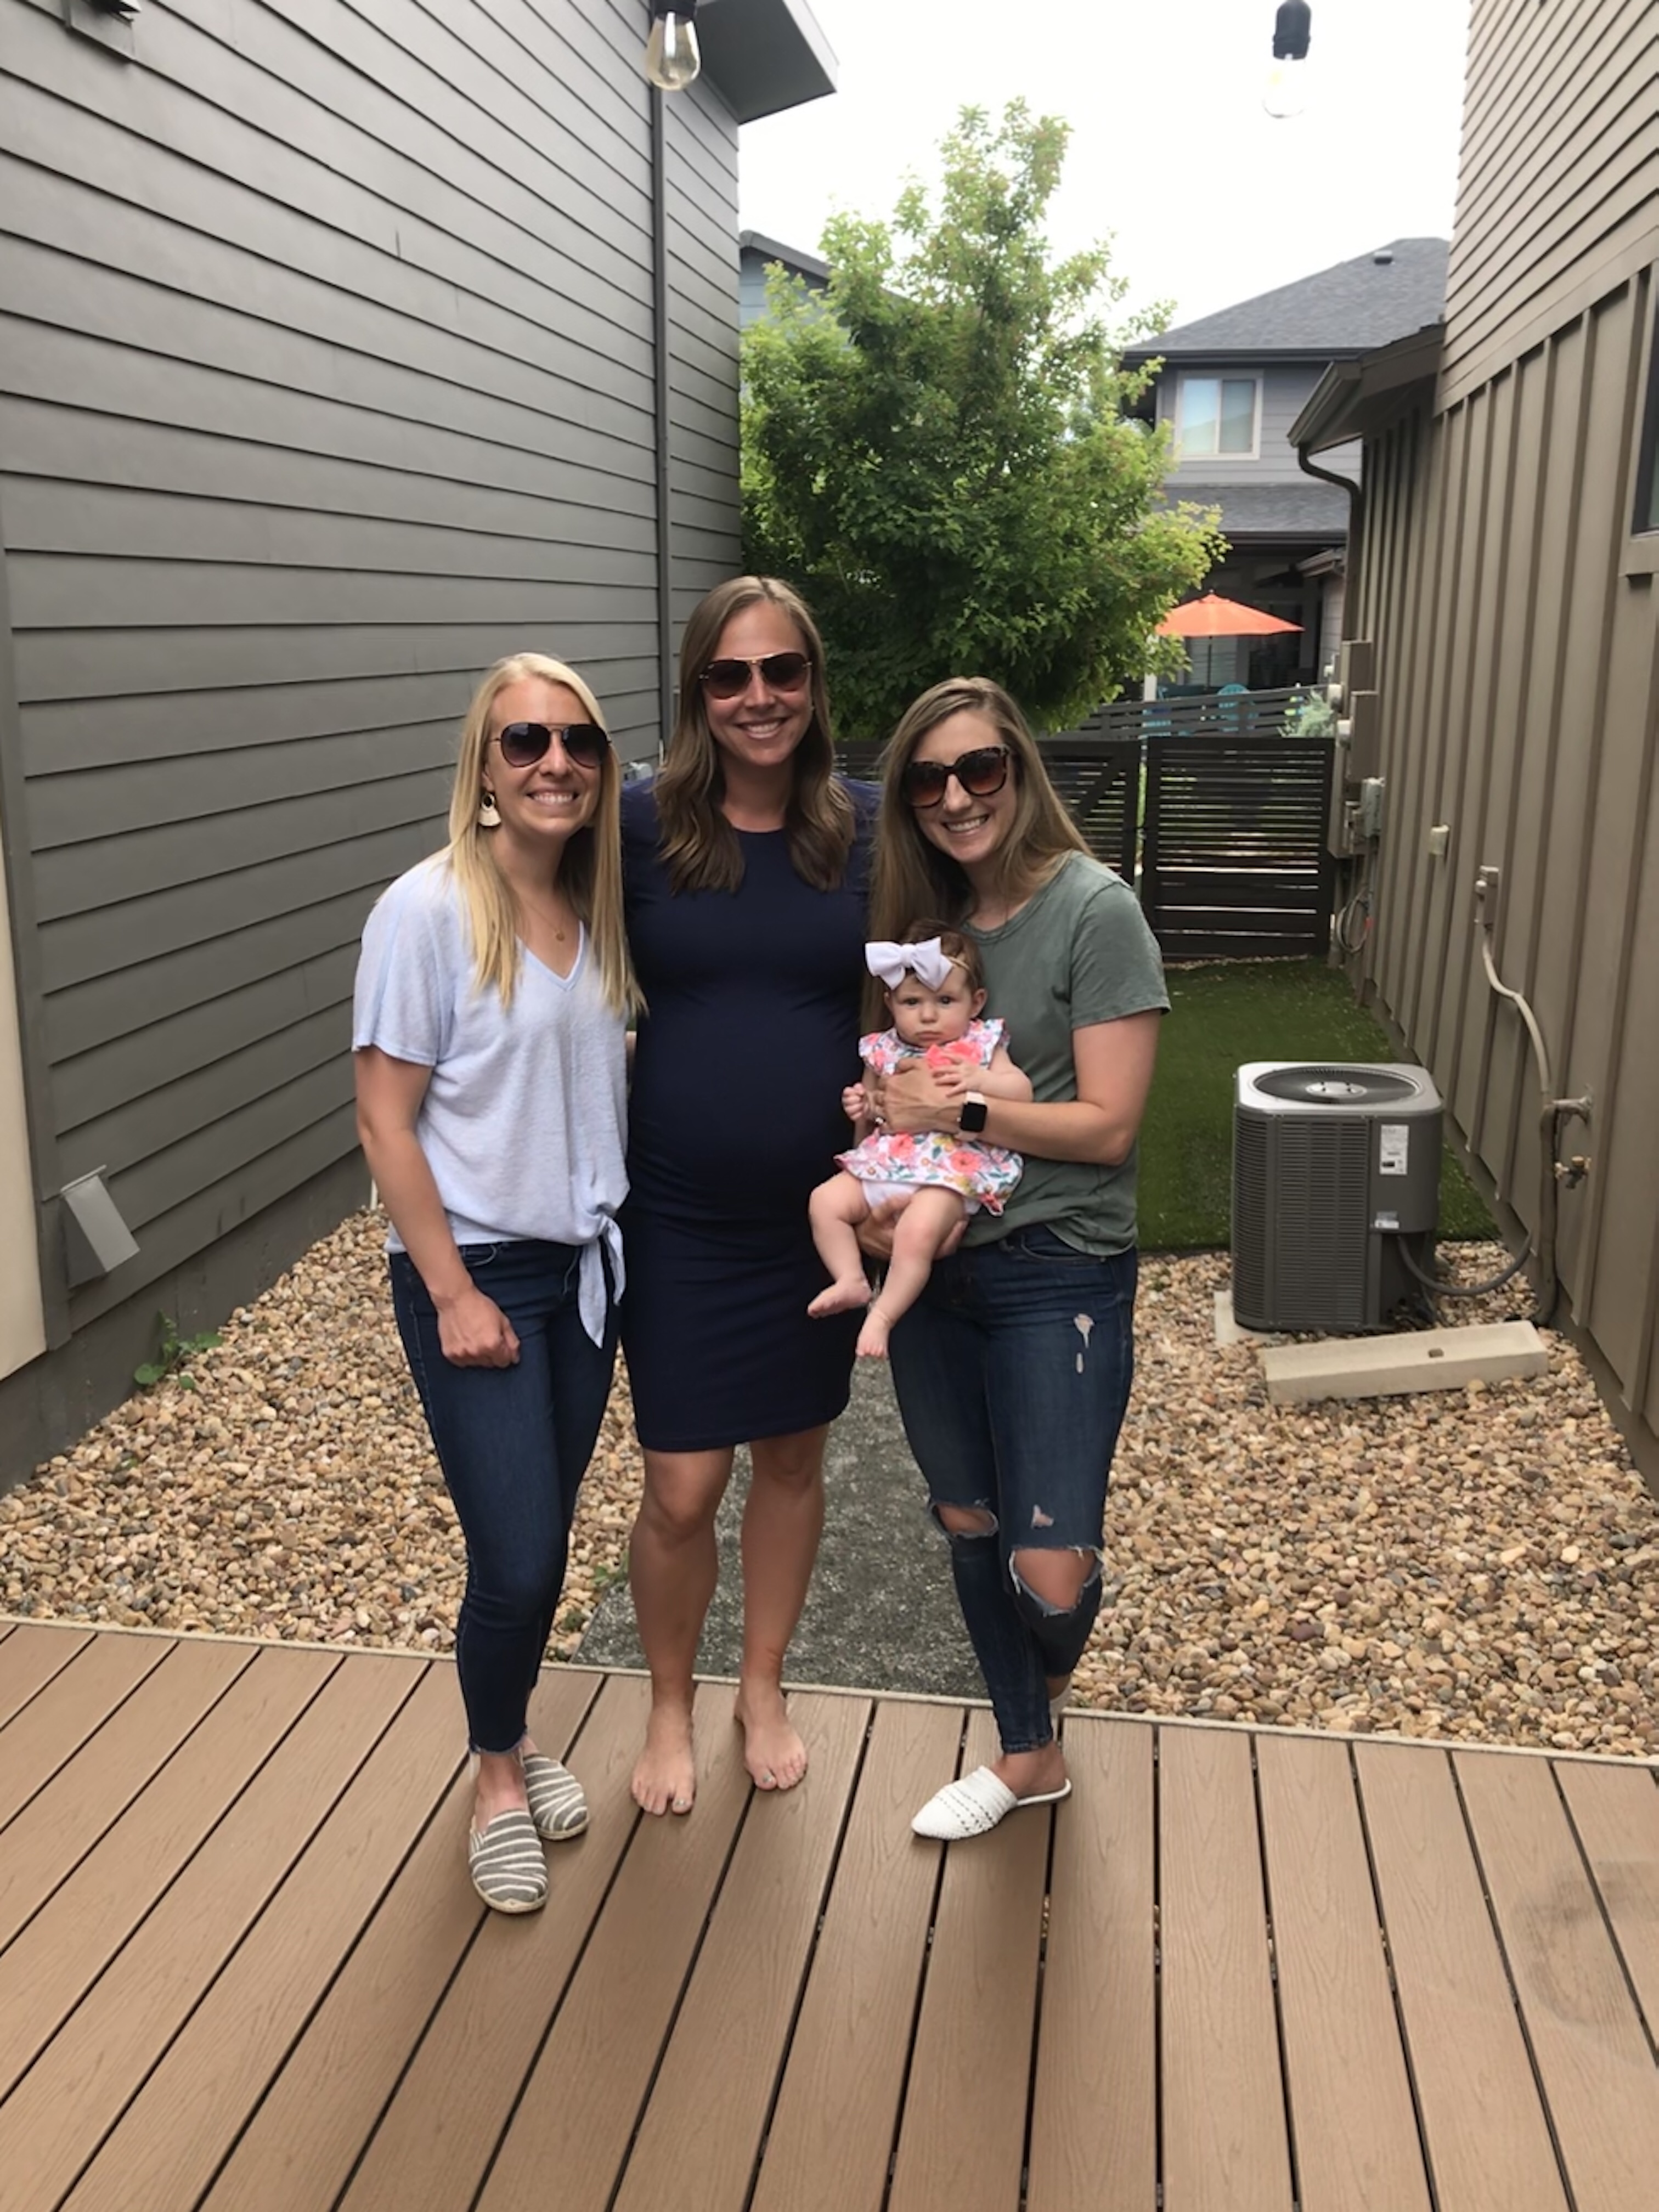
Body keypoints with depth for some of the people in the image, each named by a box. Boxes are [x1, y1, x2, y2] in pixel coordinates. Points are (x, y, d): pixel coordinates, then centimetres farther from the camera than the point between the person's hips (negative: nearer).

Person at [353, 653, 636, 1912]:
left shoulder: (601, 910, 3)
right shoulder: (428, 913, -15)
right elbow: (384, 1119, -14)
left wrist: (618, 1227, 6)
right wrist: (453, 1293, -15)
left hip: (587, 1262, 6)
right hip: (475, 1271, -5)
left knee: (546, 1538, 14)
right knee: (518, 1560, -5)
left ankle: (514, 1739, 39)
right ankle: (498, 1776, 24)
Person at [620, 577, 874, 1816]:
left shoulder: (867, 829, -4)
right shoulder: (640, 827, -8)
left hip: (818, 1208, 2)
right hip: (679, 1213, -2)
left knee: (793, 1457, 17)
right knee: (683, 1489, 2)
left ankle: (764, 1689, 40)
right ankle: (670, 1706, 31)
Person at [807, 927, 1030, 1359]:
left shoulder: (981, 1045, 6)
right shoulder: (884, 1052, 14)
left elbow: (1021, 1090, -3)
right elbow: (872, 1119, 23)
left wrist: (978, 1080, -19)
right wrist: (859, 1110, -1)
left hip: (949, 1172, -6)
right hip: (882, 1166, 6)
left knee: (918, 1230, -30)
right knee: (825, 1201, -8)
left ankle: (882, 1315, -17)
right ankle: (851, 1281, -1)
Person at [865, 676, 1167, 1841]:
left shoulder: (1094, 909, -12)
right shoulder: (925, 914, 6)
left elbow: (1108, 1125, -15)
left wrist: (957, 1111, -20)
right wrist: (878, 1130, -7)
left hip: (1058, 1273, -6)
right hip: (933, 1260, 6)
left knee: (1052, 1570, -8)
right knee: (969, 1522, 16)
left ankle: (1049, 1692, 30)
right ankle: (1029, 1757, 39)